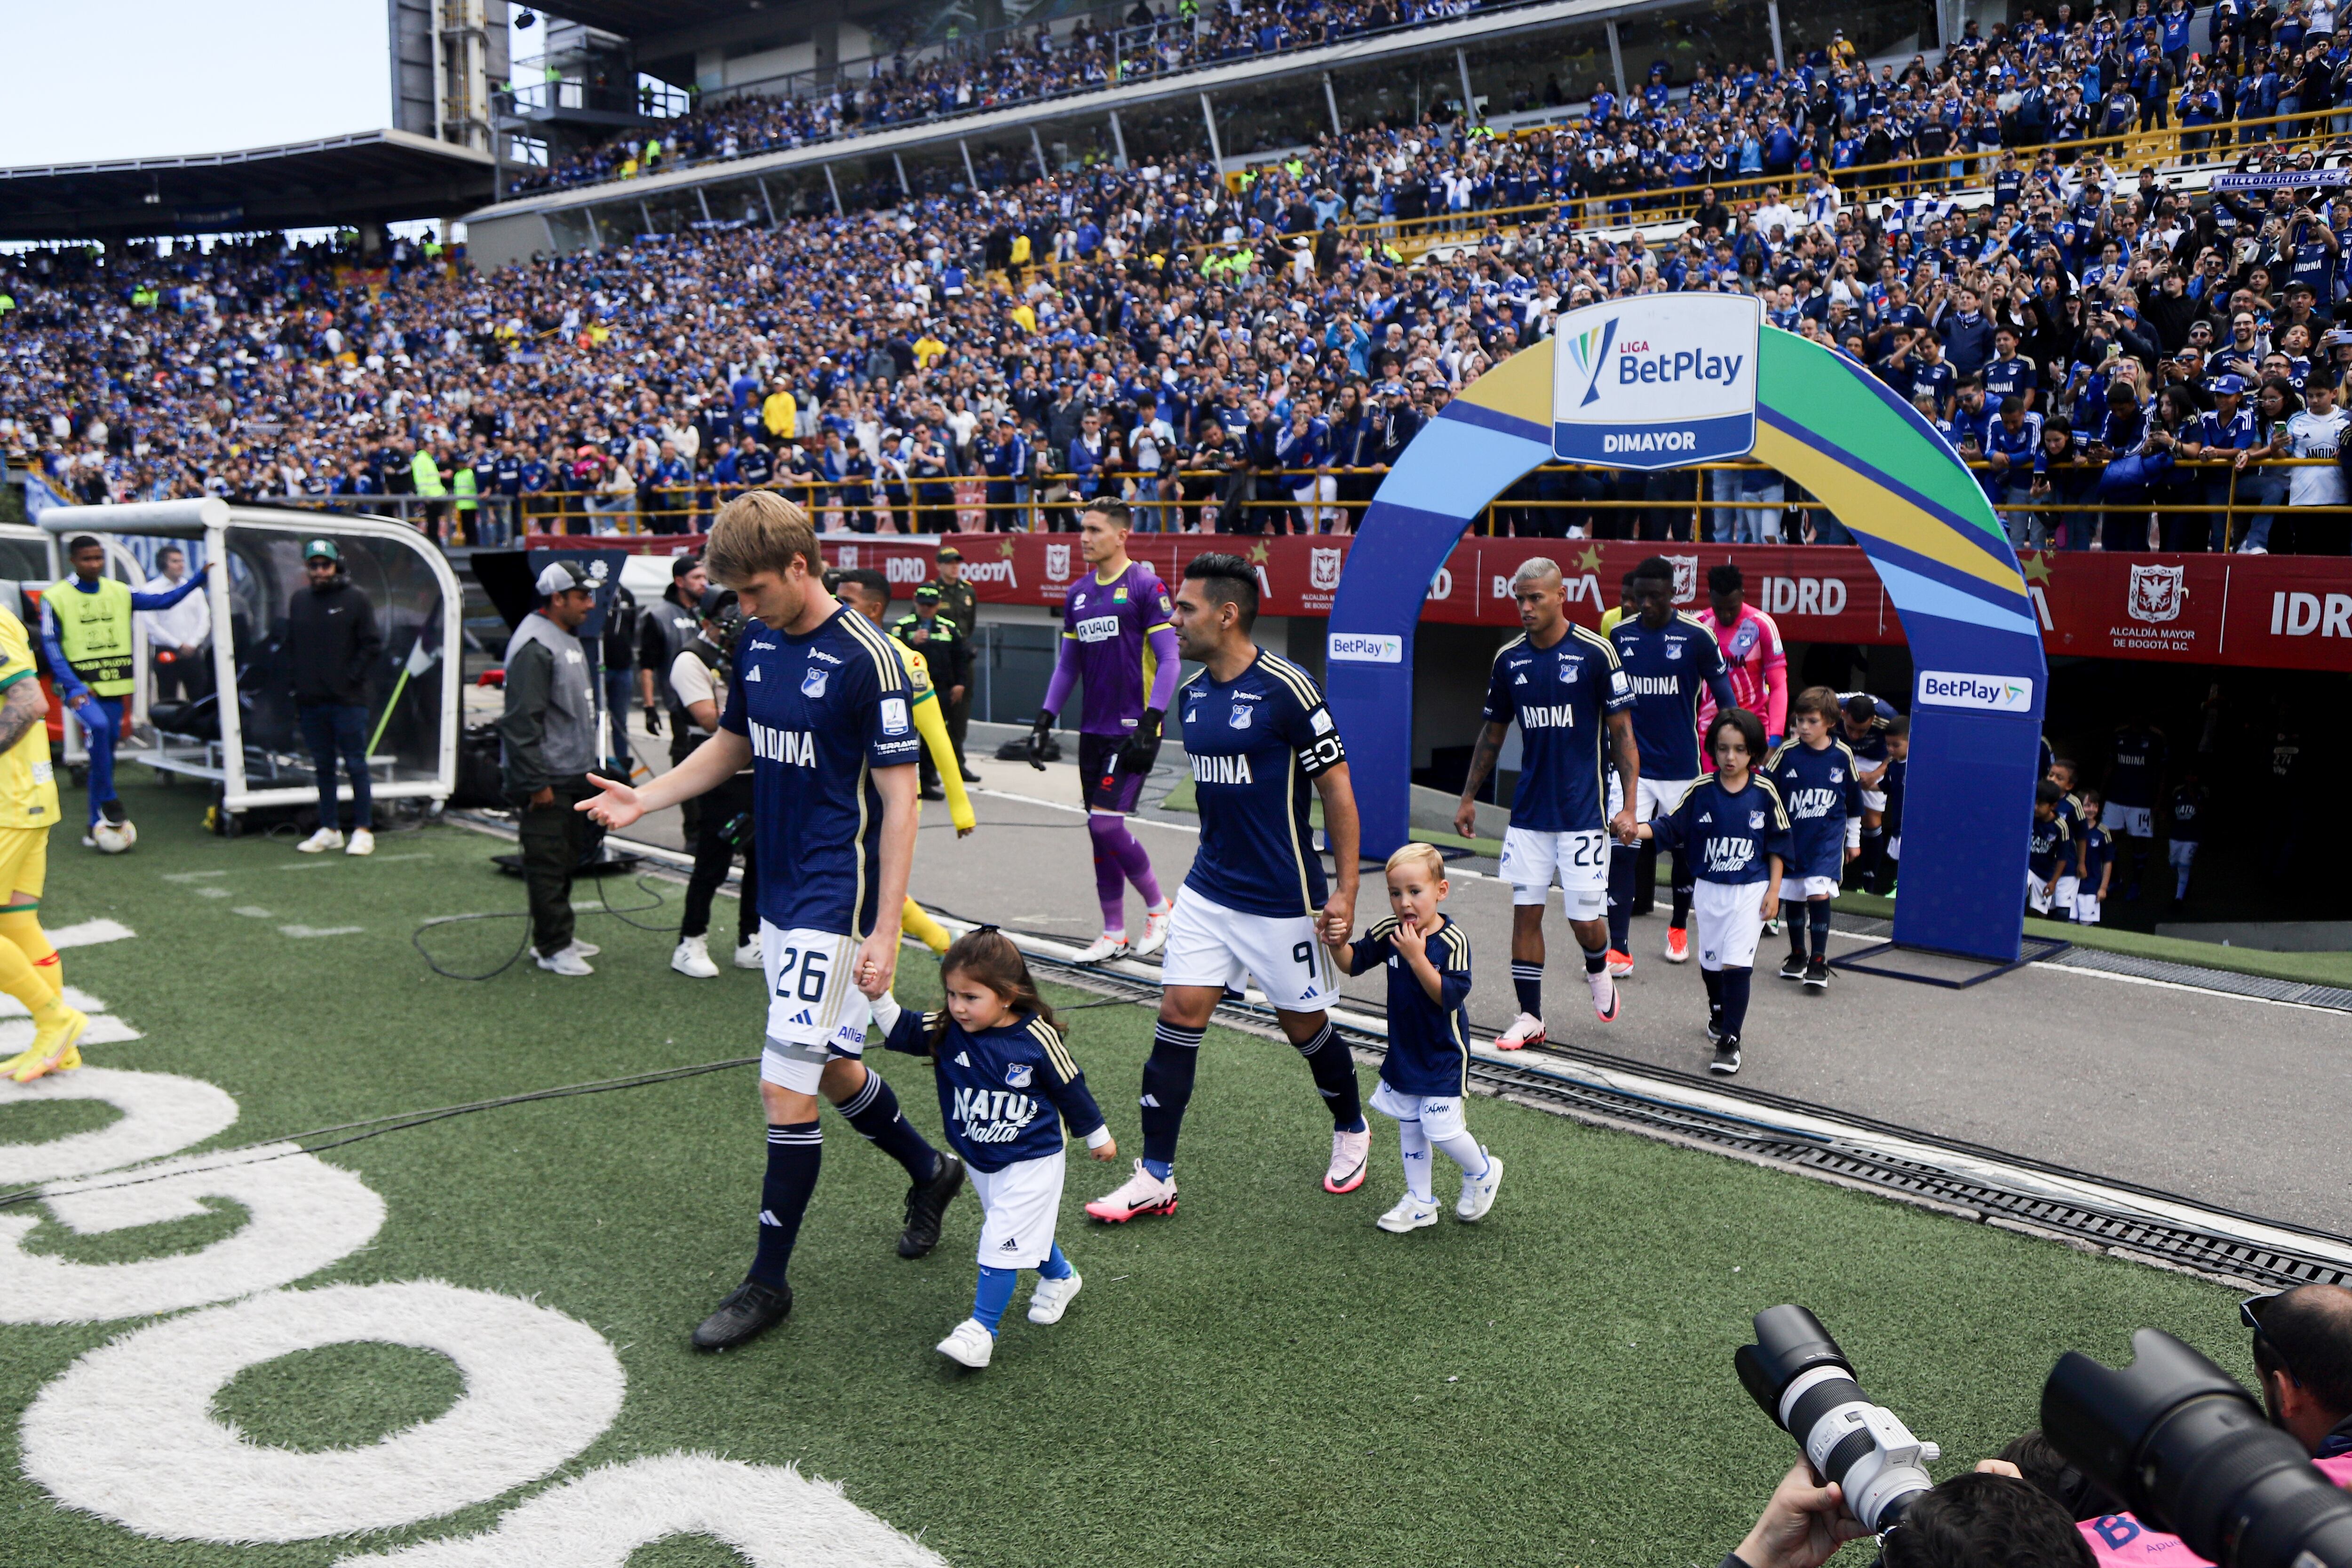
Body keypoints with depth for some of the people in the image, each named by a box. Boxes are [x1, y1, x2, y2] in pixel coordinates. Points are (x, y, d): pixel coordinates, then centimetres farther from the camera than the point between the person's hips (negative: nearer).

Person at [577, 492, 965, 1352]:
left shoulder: (865, 657, -17)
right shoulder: (758, 639, 6)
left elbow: (898, 798, -16)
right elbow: (732, 743, 19)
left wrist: (884, 931, -19)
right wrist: (644, 798, 3)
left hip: (837, 902, -8)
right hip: (779, 894, 8)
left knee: (786, 1085, -6)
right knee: (832, 1069, 18)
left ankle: (768, 1282, 9)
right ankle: (931, 1171, 43)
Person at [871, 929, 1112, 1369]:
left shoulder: (1037, 1039, -21)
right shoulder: (947, 1032, -11)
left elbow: (1070, 1088, -8)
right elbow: (900, 1029, -22)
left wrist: (1097, 1136, 4)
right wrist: (879, 995, -40)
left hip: (1032, 1159, -6)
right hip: (979, 1160, 6)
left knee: (1004, 1238, -10)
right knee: (1025, 1229, 23)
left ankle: (982, 1329, -1)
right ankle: (1061, 1277, 48)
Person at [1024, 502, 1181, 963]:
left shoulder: (1145, 586, -7)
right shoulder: (1078, 595, 13)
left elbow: (1168, 660, -10)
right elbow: (1067, 665, 20)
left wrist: (1150, 723, -18)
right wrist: (1044, 721, 12)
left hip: (1132, 729, -7)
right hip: (1093, 730, 7)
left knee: (1107, 823, -12)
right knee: (1099, 830, 8)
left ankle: (1159, 907, 10)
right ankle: (1114, 934, 18)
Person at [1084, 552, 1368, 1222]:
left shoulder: (1287, 689, -16)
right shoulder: (1192, 695, 5)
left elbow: (1337, 789, -13)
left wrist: (1345, 890, -14)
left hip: (1283, 899, -6)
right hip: (1208, 890, 6)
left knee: (1303, 1022, 9)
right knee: (1179, 1015, 0)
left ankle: (1352, 1131, 37)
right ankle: (1155, 1178, 6)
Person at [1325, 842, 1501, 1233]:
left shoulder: (1452, 942, -22)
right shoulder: (1389, 932, -6)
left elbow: (1450, 997, -28)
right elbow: (1353, 963, 3)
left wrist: (1417, 958, -35)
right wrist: (1338, 944, -19)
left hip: (1443, 1055, -6)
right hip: (1403, 1050, 6)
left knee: (1441, 1128, -6)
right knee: (1408, 1125, 15)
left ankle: (1482, 1172, 25)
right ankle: (1420, 1202, 30)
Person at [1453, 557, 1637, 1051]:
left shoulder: (1596, 652, -9)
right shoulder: (1509, 658, 4)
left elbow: (1622, 731, -5)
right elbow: (1493, 733, 15)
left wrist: (1629, 804, -11)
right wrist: (1469, 797, 17)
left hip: (1583, 812, -4)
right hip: (1528, 811, 4)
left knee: (1586, 919, -1)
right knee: (1526, 911, 3)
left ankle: (1599, 973, 33)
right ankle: (1529, 1018, 14)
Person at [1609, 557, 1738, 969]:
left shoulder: (1697, 636, -9)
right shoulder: (1620, 634, 0)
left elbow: (1724, 695, -2)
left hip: (1682, 766, -1)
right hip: (1632, 763, 1)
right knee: (1622, 851, -9)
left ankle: (1678, 928, 37)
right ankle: (1619, 950, -6)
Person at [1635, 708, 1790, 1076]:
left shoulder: (1765, 793, -7)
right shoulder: (1700, 791, -5)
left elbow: (1777, 845, -1)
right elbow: (1669, 826, -4)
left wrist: (1773, 890, -4)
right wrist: (1636, 829, -22)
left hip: (1751, 890, -3)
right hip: (1709, 890, 3)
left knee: (1737, 963, -12)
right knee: (1711, 961, 16)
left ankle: (1729, 1041, -7)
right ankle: (1719, 1013, 44)